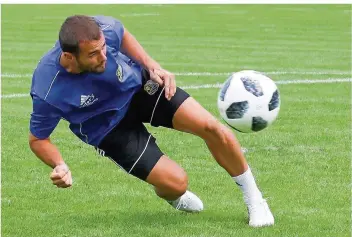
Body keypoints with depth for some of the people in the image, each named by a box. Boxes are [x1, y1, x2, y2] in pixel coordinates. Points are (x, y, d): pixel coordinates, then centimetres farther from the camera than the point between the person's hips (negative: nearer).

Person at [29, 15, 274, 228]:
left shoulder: (104, 29, -30)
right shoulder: (47, 93, -37)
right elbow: (38, 139, -17)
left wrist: (152, 66, -12)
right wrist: (59, 166, -35)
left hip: (137, 83, 3)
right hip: (109, 127, -3)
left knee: (213, 128, -12)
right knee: (177, 182, -12)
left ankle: (254, 198, 14)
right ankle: (172, 196, 31)